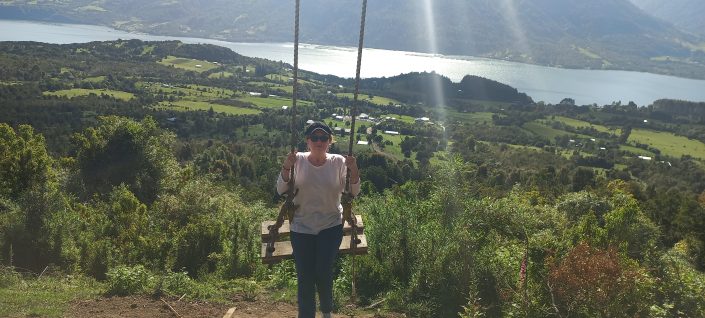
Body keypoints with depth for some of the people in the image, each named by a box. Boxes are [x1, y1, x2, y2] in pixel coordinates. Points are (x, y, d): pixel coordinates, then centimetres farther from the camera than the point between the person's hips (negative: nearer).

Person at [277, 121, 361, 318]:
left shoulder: (338, 162, -6)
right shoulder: (298, 160, -6)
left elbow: (354, 192, -10)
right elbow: (281, 190, -10)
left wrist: (354, 170, -26)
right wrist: (286, 167, -25)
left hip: (331, 227, 0)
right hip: (301, 228, 1)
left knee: (324, 274, -3)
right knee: (305, 277, 4)